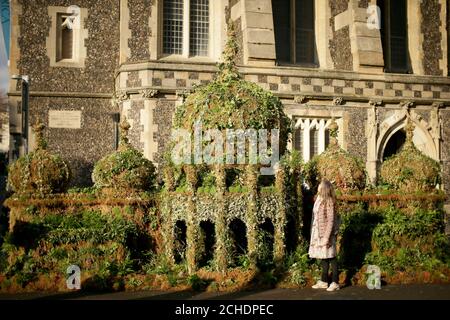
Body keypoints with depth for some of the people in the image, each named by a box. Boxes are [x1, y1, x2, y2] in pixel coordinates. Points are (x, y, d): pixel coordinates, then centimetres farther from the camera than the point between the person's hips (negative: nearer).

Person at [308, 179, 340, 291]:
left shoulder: (329, 201, -15)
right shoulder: (319, 200, 9)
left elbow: (331, 220, -17)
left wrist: (327, 237, -20)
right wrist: (314, 233, 16)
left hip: (326, 233, -8)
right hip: (318, 232, 8)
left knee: (330, 256, -2)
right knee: (323, 257, 13)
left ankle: (335, 282, 5)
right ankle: (324, 281, 22)